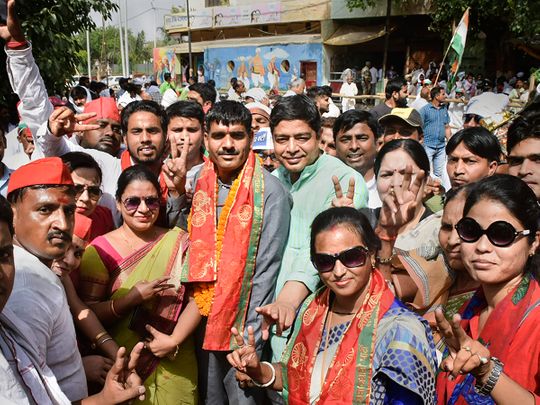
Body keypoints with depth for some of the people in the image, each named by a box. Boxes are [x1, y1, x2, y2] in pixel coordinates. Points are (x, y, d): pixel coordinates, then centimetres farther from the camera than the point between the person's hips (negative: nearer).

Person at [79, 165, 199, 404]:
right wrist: (132, 298, -21)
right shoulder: (99, 251, -5)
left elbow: (196, 299, -4)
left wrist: (174, 340, -17)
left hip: (174, 367, 1)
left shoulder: (178, 241, -2)